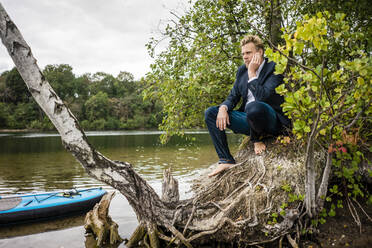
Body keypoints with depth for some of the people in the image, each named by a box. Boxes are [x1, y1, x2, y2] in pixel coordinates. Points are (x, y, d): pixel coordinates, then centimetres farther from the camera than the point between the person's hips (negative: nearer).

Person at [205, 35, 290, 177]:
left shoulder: (274, 69, -11)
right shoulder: (242, 71, 12)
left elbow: (262, 96, -26)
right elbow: (233, 97, 11)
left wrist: (252, 73, -19)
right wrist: (223, 108, -11)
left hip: (273, 121, -7)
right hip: (248, 119, 7)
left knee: (253, 107, -41)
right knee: (210, 113, -5)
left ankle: (257, 139, -6)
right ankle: (226, 161, -11)